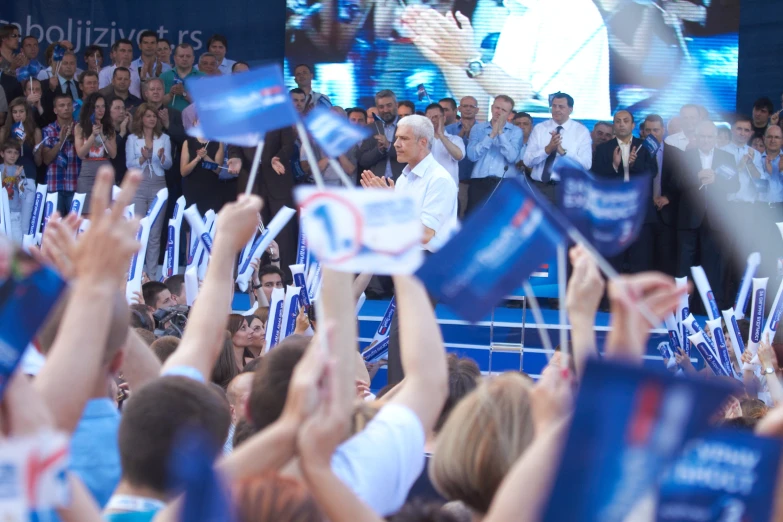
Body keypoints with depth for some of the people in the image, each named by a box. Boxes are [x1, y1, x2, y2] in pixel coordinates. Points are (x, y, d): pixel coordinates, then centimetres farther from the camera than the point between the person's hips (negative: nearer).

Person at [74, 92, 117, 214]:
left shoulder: (109, 128, 9)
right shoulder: (80, 127, 3)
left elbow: (113, 154, 1)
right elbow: (80, 153, -5)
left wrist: (102, 136, -9)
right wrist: (93, 135, -14)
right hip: (87, 175, -2)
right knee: (87, 215, -4)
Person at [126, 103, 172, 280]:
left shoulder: (164, 138, 8)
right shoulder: (132, 139, 5)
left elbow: (168, 164, 1)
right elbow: (129, 164, -2)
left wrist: (162, 157, -20)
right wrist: (143, 158, -20)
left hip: (158, 187, 1)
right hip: (138, 186, -1)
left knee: (155, 234, 1)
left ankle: (152, 275, 4)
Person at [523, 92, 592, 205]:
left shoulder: (582, 131, 2)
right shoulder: (539, 129, 6)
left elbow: (586, 165, -9)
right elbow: (527, 161, -3)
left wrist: (563, 151, -22)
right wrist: (547, 149, -20)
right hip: (539, 187, 1)